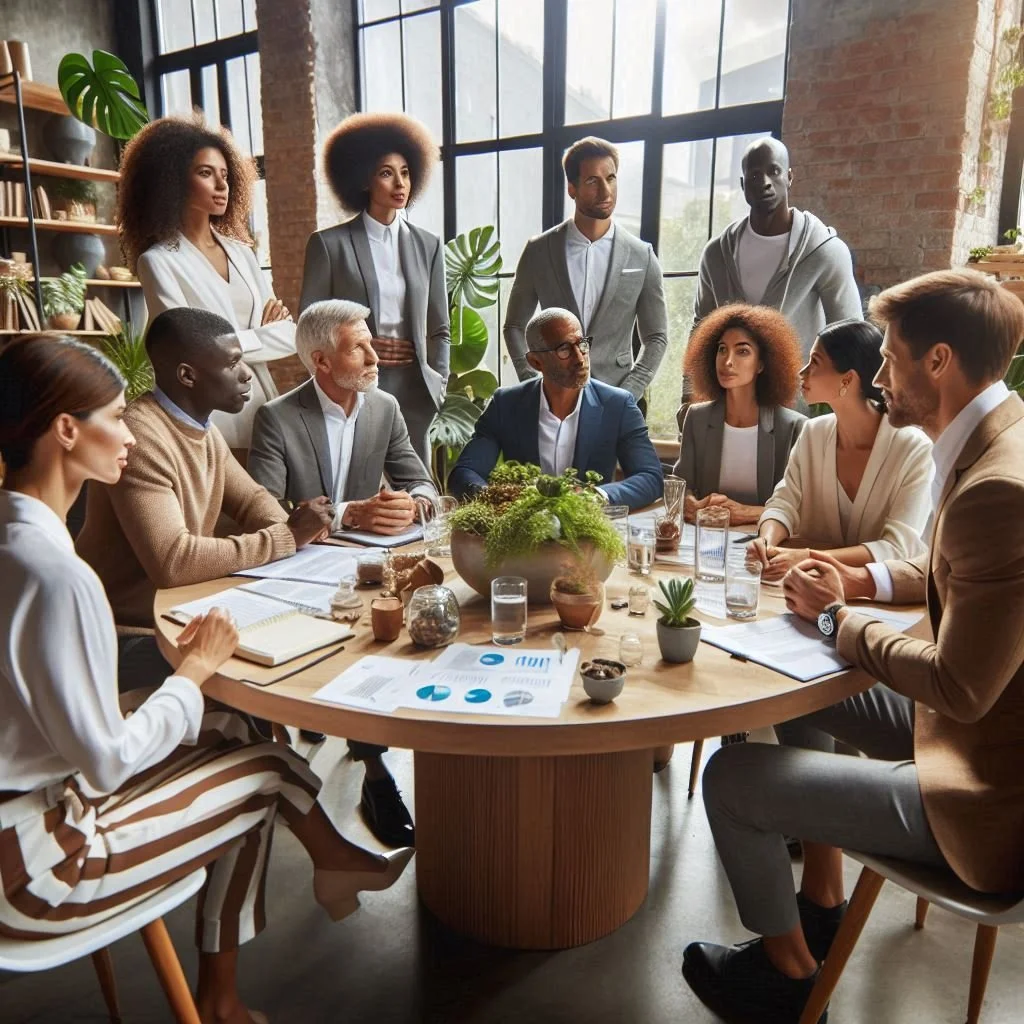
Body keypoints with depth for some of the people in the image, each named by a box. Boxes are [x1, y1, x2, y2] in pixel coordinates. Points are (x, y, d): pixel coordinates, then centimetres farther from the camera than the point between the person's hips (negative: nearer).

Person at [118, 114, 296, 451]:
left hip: (262, 403, 5)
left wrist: (238, 341, -13)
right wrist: (261, 336, -3)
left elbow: (289, 333, 4)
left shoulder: (241, 251, 10)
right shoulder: (159, 261, -6)